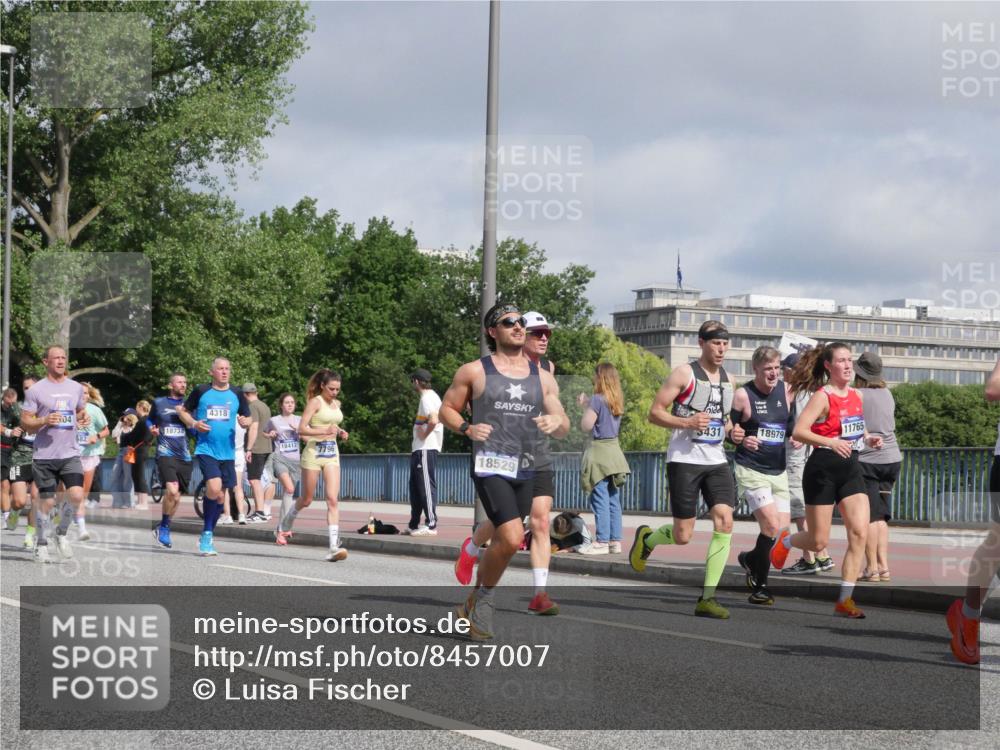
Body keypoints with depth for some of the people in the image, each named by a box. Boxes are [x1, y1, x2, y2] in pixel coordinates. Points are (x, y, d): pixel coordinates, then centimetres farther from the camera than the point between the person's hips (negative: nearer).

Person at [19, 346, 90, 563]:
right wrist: (45, 421, -20)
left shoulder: (76, 388, 10)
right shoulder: (35, 390, -2)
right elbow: (24, 423, -3)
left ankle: (62, 533, 10)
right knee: (46, 502, 1)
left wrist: (84, 418, 3)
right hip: (44, 455, -3)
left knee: (76, 495, -14)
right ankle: (42, 544, 19)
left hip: (70, 453, 3)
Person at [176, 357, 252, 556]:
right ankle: (206, 535, -6)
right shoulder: (201, 391, 1)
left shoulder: (236, 395, 7)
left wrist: (245, 422, -9)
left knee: (220, 496, 8)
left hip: (227, 452, 4)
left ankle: (207, 536, 25)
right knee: (214, 488, -22)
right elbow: (183, 410, 11)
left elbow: (248, 418, 15)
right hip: (206, 449, -4)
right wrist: (194, 424, -7)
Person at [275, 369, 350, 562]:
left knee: (333, 499, -9)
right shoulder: (315, 402, -8)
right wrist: (325, 431, -24)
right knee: (306, 499, 7)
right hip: (314, 451, -5)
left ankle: (334, 547, -15)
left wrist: (340, 432, 8)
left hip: (332, 453, 5)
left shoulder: (336, 404, 12)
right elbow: (302, 429, -14)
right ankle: (283, 527, 34)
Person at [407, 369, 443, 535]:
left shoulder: (427, 398, -13)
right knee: (415, 486, 14)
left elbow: (433, 420, -29)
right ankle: (414, 525, 20)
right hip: (419, 448, 11)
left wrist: (424, 435, -14)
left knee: (426, 486, -9)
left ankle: (431, 525, -8)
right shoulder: (432, 396, 18)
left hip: (426, 449, -11)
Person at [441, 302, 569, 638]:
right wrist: (467, 428, -10)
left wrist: (556, 422, -8)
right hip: (491, 464, -5)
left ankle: (473, 605, 29)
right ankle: (482, 598, 1)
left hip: (528, 468, 5)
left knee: (501, 540, 11)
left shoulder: (542, 377, 14)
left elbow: (564, 427, 16)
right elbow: (447, 409, 10)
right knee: (512, 539, -21)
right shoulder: (474, 371, 4)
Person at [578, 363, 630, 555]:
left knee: (600, 499, -7)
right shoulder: (617, 401, 11)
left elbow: (586, 426, -11)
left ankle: (602, 542, -8)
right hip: (614, 449, 8)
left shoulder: (598, 399, -11)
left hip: (599, 451, -8)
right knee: (613, 500, 9)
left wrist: (585, 406, 2)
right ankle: (615, 541, 11)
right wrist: (589, 404, 18)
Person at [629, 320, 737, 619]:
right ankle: (646, 538, 31)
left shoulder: (727, 379, 14)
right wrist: (688, 422, -21)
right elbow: (655, 412, -7)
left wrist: (730, 429, 8)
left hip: (716, 462, 5)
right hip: (684, 460, -5)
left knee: (724, 522, -13)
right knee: (683, 536, -5)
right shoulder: (684, 374, -6)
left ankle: (707, 597, -7)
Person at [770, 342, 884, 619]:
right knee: (818, 541, 1)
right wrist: (830, 442, -32)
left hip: (851, 469, 6)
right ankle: (784, 542, 36)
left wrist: (868, 438, 7)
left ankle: (845, 600, -3)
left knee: (860, 532, -9)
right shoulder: (822, 397, -11)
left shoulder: (857, 395, 11)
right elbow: (798, 432, -20)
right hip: (823, 469, -6)